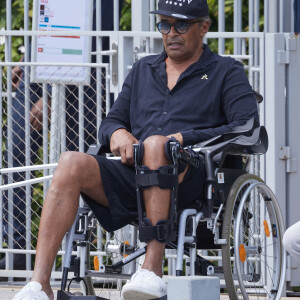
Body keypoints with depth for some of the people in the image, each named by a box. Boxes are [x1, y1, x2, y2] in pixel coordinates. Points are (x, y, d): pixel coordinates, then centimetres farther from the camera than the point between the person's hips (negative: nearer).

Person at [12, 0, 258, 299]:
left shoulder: (226, 72, 13)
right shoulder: (143, 69, 28)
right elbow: (110, 121, 26)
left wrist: (184, 138, -12)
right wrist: (117, 132, 0)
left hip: (188, 178, -5)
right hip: (131, 174, 5)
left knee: (155, 144, -38)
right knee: (71, 163, -24)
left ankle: (152, 268, -41)